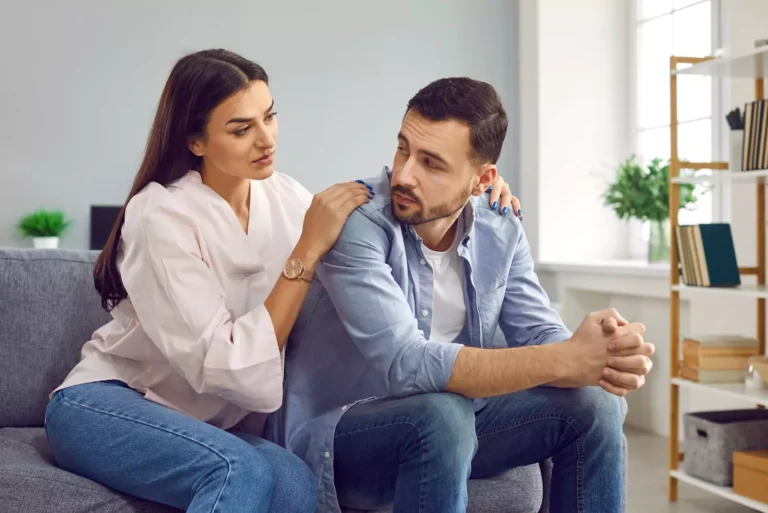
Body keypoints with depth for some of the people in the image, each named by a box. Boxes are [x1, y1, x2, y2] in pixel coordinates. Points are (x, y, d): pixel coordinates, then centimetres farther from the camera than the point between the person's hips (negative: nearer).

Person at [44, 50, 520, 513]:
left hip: (210, 421, 5)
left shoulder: (283, 196, -1)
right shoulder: (162, 215, -19)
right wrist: (307, 251, -27)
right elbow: (227, 368, -26)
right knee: (241, 471, -34)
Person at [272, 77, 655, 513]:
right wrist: (567, 360, -38)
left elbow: (541, 335, -7)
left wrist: (600, 359, -31)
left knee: (595, 404, -10)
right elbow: (407, 364, -34)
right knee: (441, 416, -36)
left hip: (445, 427, 6)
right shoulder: (355, 221, -25)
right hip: (336, 434, -5)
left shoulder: (502, 234, -4)